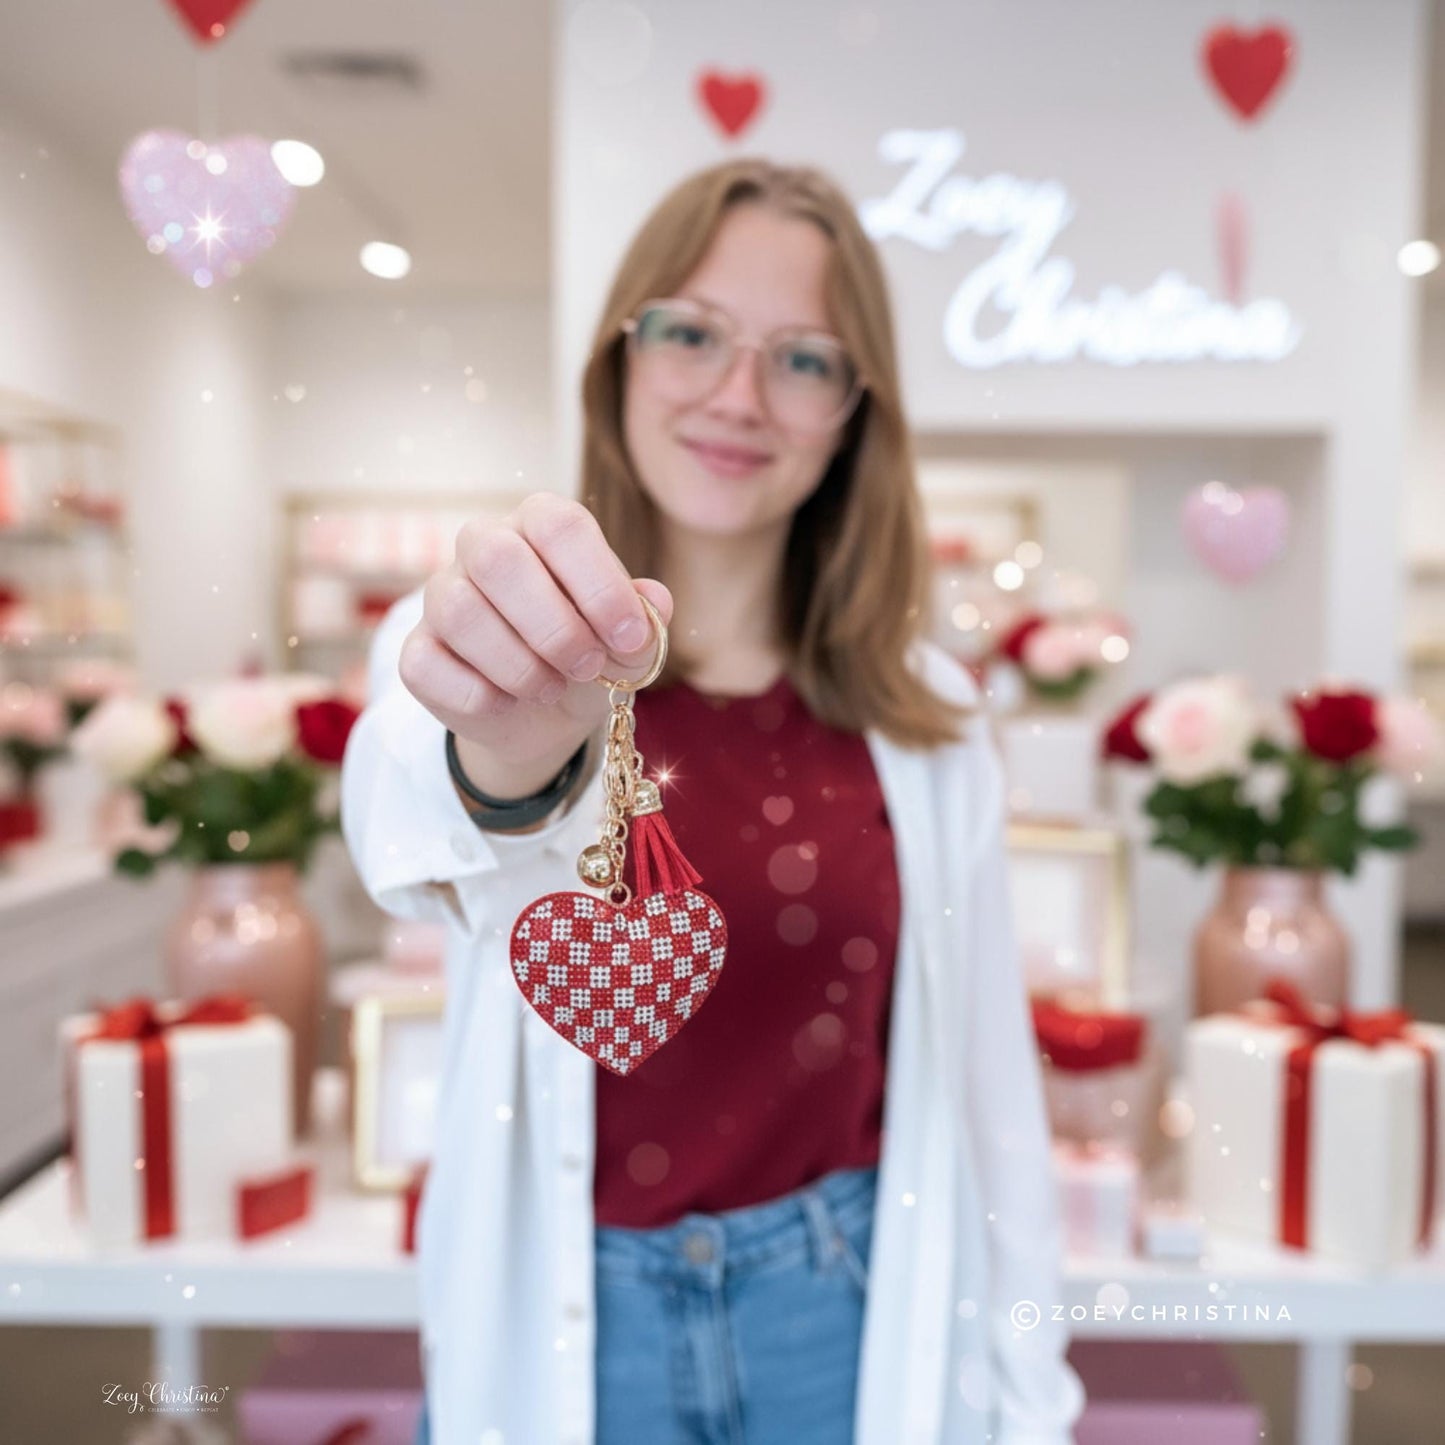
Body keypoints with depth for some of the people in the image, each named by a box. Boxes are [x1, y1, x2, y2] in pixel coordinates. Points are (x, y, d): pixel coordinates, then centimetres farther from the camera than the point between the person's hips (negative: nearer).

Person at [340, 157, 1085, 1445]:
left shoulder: (924, 715, -3)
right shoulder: (481, 652, -10)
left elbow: (987, 1074, 0)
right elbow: (417, 829, -33)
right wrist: (503, 757, -54)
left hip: (853, 1323, 2)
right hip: (561, 1324, -1)